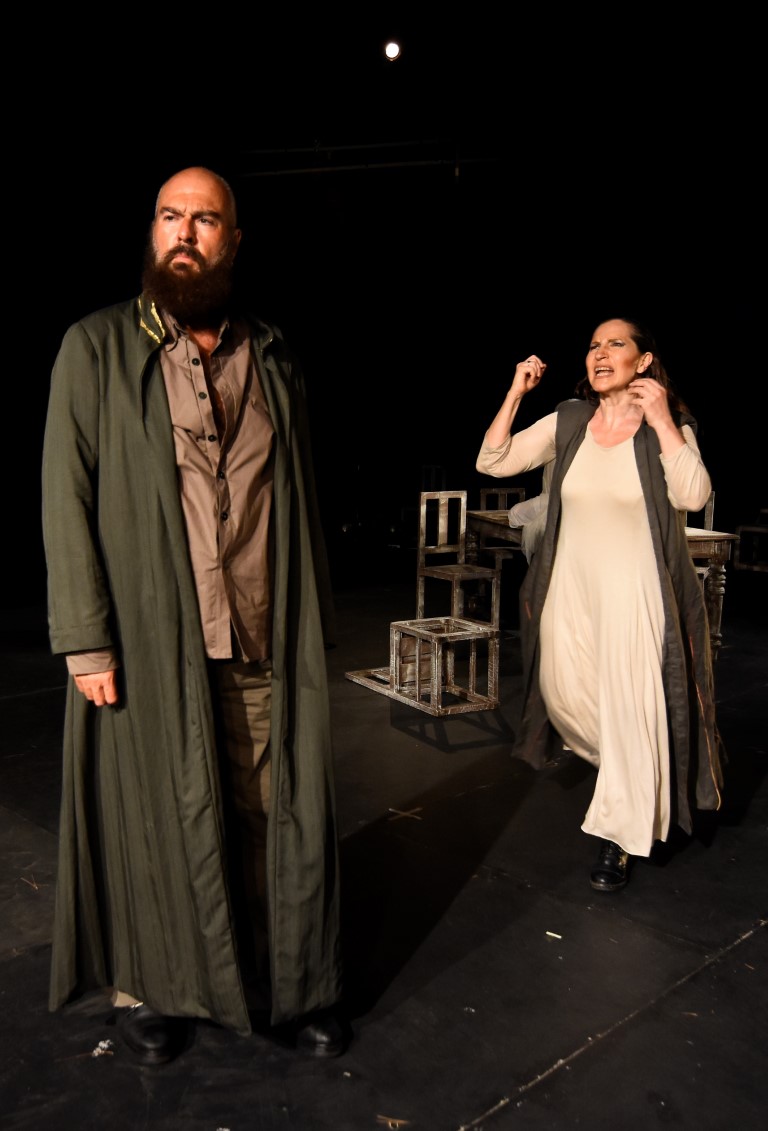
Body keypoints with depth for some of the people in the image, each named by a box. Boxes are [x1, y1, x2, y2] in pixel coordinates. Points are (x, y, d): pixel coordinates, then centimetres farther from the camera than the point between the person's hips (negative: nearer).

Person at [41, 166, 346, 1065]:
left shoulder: (274, 361, 11)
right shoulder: (98, 348, 2)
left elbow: (302, 505, 13)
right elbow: (66, 496, -3)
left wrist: (313, 625, 10)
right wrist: (87, 641, -10)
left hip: (263, 645, 3)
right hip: (146, 643, -2)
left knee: (276, 818, 7)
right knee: (151, 820, 10)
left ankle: (286, 988, 27)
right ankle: (142, 989, 31)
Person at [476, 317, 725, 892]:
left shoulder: (668, 426, -7)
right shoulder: (567, 422, 1)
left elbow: (694, 496, -25)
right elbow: (492, 462, -3)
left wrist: (661, 422, -26)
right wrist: (515, 394, -10)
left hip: (634, 592, -4)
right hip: (569, 590, 4)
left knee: (630, 709, 0)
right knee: (566, 696, 14)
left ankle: (619, 839, 17)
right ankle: (635, 777, 45)